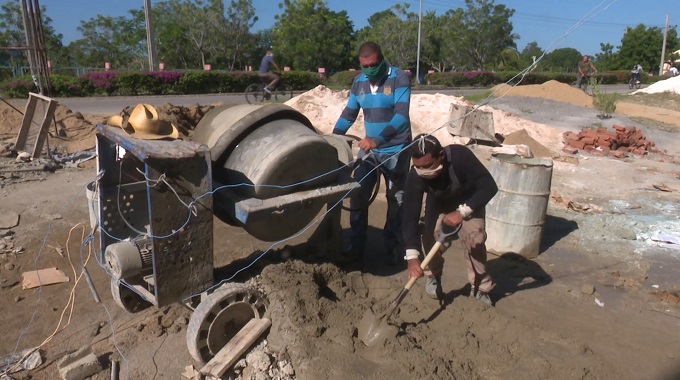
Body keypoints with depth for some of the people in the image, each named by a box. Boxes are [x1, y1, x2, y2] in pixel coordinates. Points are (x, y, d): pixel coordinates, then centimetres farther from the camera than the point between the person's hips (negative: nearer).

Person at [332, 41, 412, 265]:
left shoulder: (399, 78, -14)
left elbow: (401, 115, -26)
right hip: (368, 150, 5)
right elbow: (348, 114, 7)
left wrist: (378, 139, -40)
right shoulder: (359, 82, 2)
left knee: (396, 202, 8)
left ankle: (394, 251, 22)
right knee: (357, 197, 2)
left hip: (396, 151, -4)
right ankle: (356, 248, 14)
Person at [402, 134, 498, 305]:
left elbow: (489, 187, -40)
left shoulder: (460, 156, -42)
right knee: (430, 236, -16)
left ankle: (480, 287, 3)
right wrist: (412, 256, -43)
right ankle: (433, 277, 12)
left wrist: (462, 212, -51)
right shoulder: (415, 176, -35)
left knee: (474, 238, -17)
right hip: (438, 201, 2)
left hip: (469, 201, -1)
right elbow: (410, 215, -35)